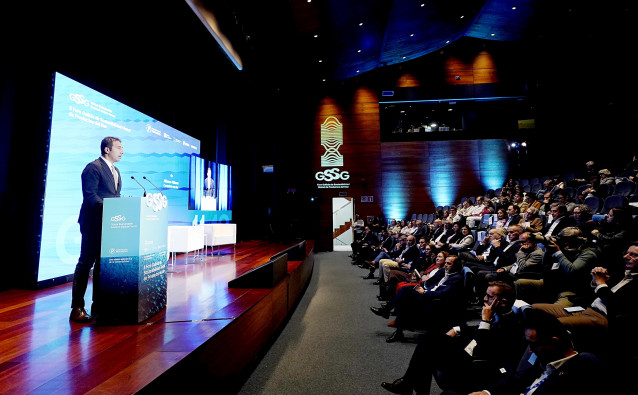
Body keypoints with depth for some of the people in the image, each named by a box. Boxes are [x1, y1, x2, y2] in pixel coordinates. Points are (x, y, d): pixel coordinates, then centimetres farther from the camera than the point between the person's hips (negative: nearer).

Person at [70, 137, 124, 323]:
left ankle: (98, 306, 21)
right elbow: (90, 195, -17)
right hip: (94, 223, -8)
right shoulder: (93, 168, -8)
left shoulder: (115, 171, 20)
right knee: (86, 262, -3)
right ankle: (77, 309, 6)